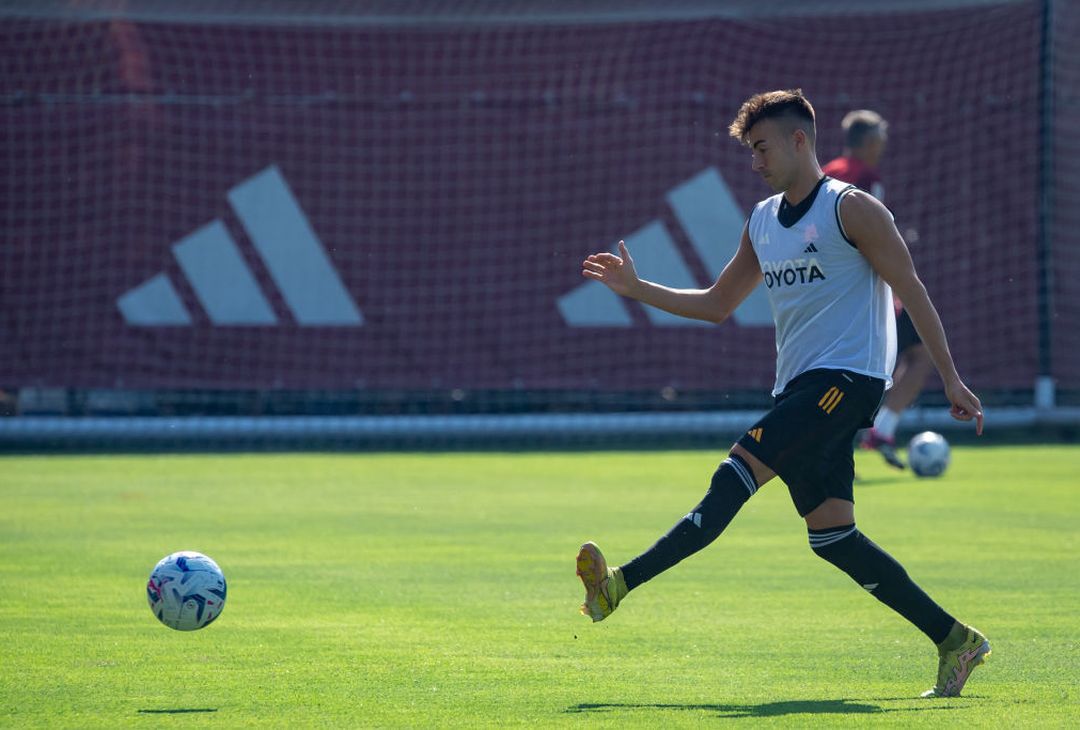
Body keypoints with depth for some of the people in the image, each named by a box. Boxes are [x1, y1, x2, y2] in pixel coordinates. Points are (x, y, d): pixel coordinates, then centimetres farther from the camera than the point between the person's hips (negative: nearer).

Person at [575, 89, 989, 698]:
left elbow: (912, 292, -5)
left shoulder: (852, 209, -4)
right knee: (831, 535, 0)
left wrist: (951, 379, -7)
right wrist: (637, 289, 14)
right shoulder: (762, 221, 18)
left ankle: (621, 585, -28)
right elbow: (717, 305, 25)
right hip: (800, 389, 8)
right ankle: (955, 641, 5)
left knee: (737, 473, -21)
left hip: (846, 378, -8)